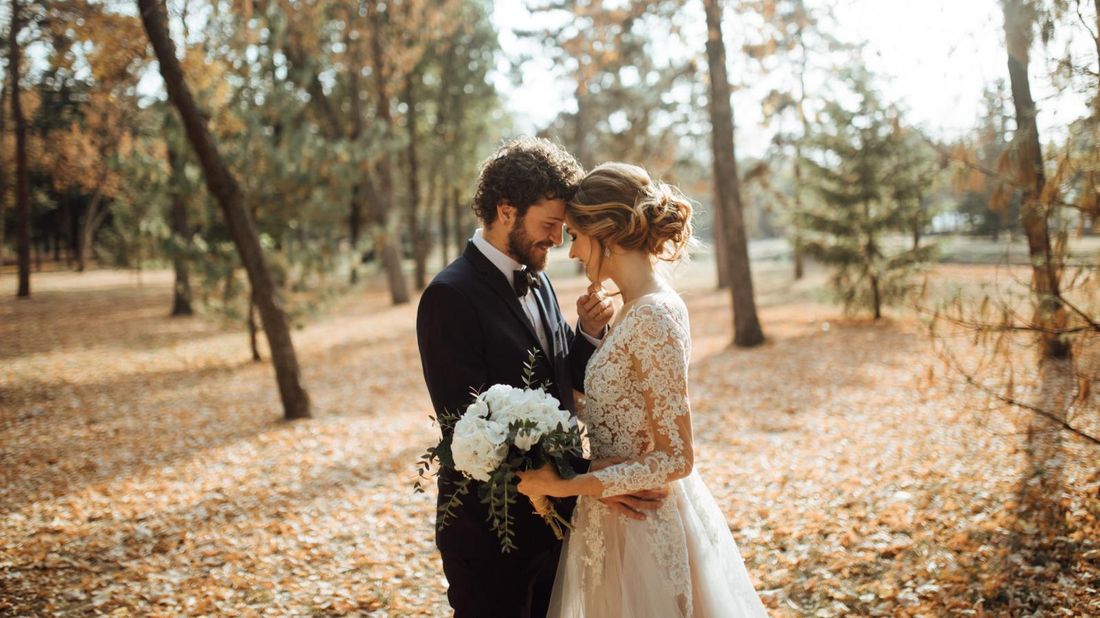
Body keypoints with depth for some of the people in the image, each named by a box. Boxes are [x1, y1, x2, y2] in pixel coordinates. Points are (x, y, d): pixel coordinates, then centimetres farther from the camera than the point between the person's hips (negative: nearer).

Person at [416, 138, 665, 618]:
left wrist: (590, 332, -8)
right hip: (489, 529, -7)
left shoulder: (537, 282, 8)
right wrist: (585, 476, -26)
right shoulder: (450, 297, -18)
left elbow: (574, 381, 14)